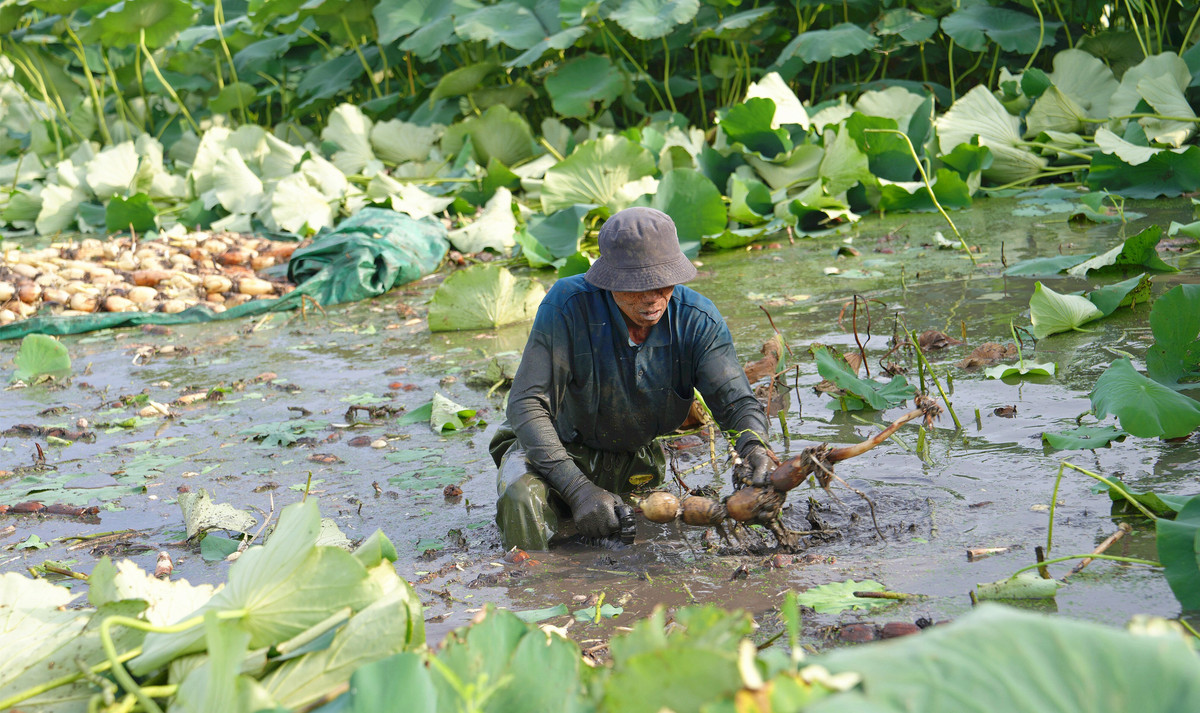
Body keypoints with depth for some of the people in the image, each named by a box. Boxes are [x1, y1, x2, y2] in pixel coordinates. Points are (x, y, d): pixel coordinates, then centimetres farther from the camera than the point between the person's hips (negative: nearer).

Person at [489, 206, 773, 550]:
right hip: (556, 448, -5)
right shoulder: (566, 306, -28)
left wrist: (754, 445, -46)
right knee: (523, 498, -34)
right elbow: (526, 404, -30)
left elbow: (736, 400, -19)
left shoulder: (697, 321, -17)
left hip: (637, 462, 5)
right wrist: (577, 488, -40)